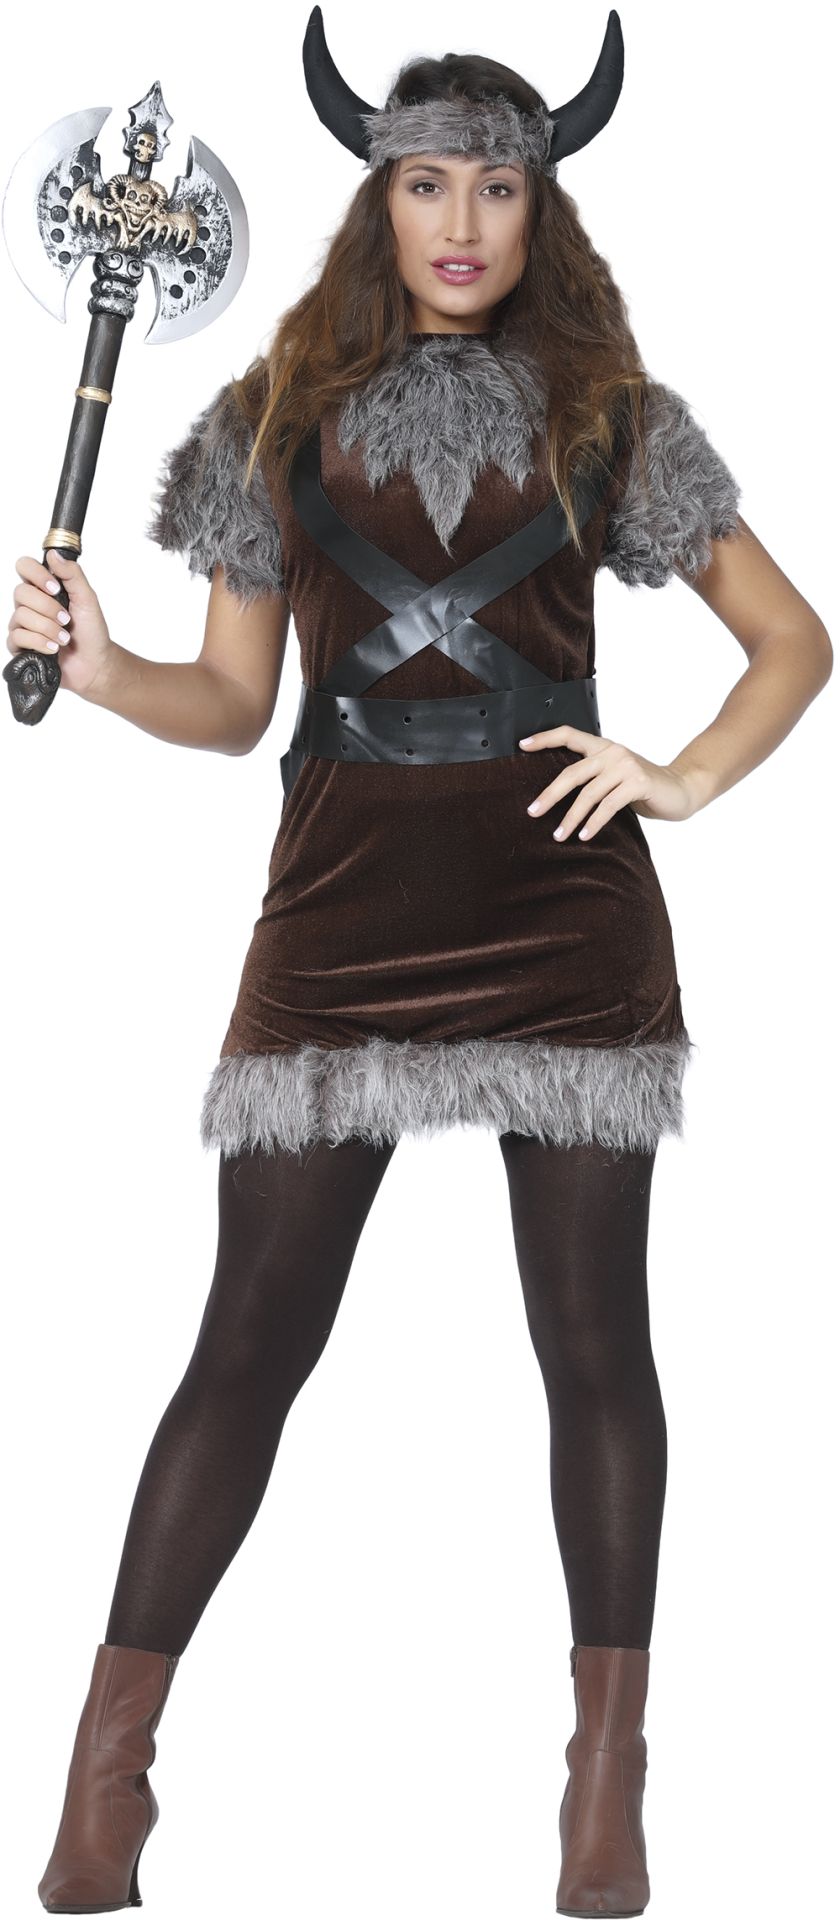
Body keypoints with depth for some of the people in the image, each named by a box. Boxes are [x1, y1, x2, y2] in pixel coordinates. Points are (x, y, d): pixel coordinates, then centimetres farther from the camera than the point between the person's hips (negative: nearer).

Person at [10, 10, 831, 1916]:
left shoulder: (611, 414, 7)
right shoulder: (283, 414, 9)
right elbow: (234, 701, 10)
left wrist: (684, 776, -3)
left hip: (562, 908, 0)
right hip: (344, 909, 0)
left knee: (593, 1340, 4)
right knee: (253, 1340, 0)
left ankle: (609, 1766, 16)